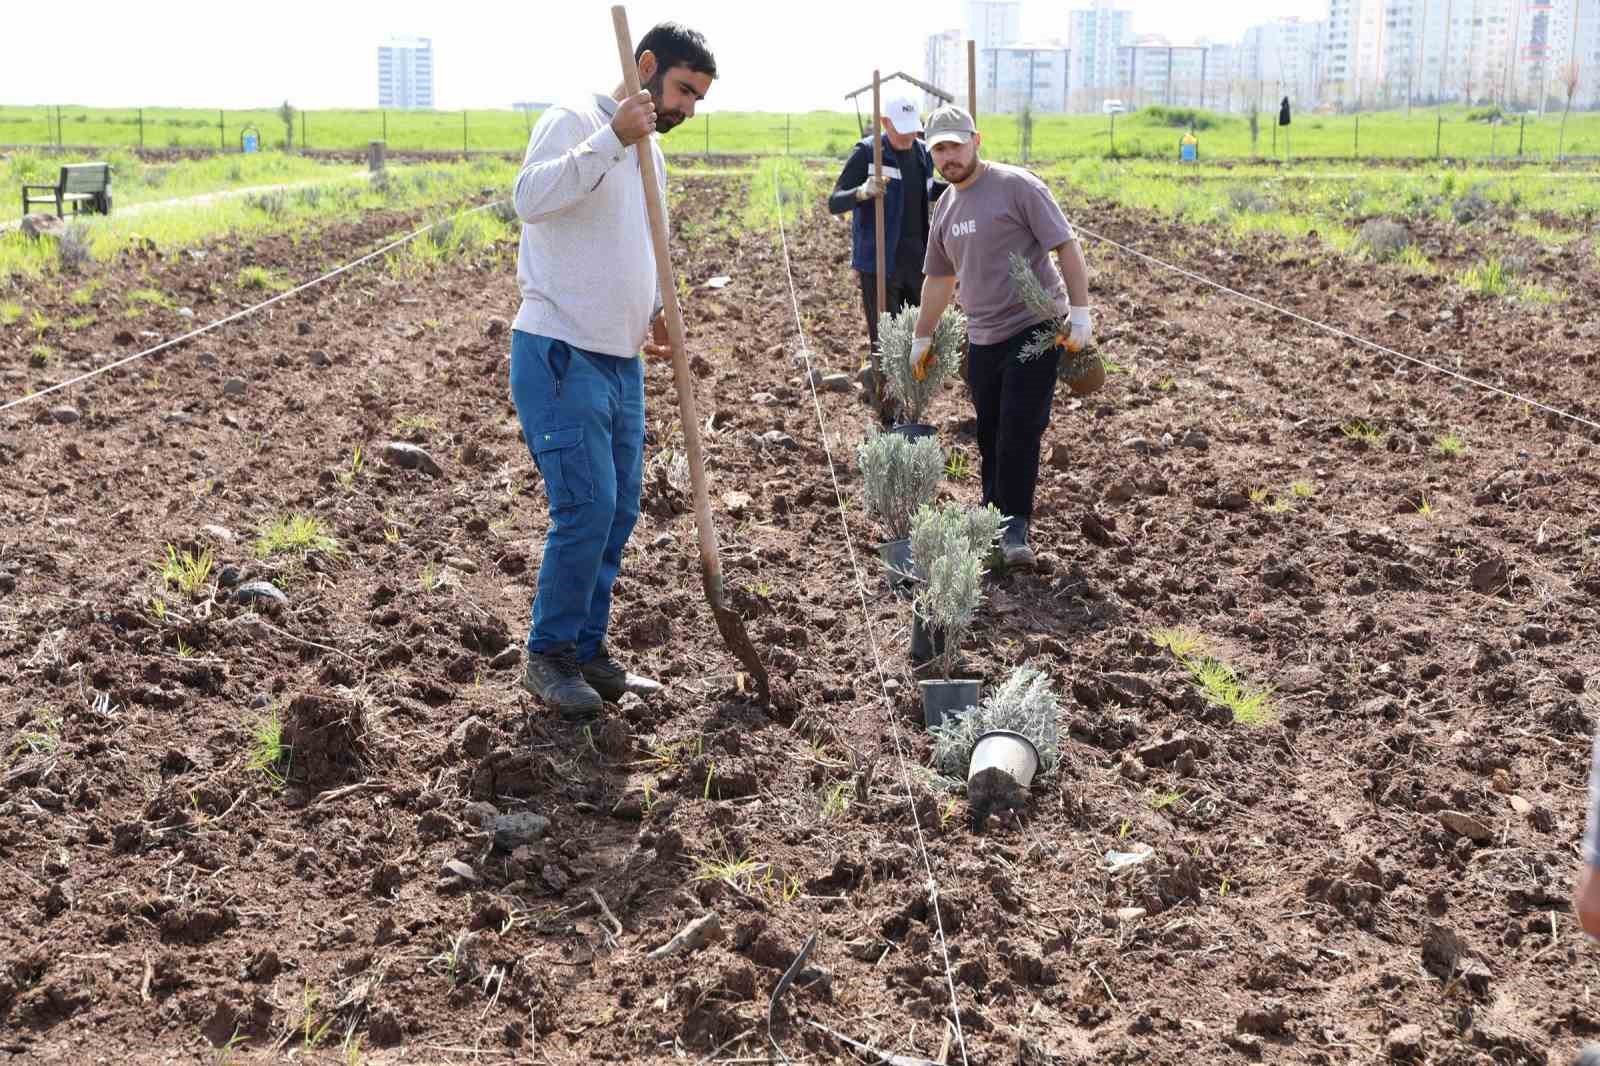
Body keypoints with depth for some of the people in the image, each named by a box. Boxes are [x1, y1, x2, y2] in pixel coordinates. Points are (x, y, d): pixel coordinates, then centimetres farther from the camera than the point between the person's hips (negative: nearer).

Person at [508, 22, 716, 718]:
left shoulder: (648, 152, 17)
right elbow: (530, 199, -28)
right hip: (560, 357, -9)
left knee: (618, 512, 10)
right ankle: (548, 657, 4)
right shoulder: (574, 122, -9)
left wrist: (655, 309, 9)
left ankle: (587, 653, 23)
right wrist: (613, 138, -30)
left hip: (621, 361, 9)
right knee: (586, 509, -12)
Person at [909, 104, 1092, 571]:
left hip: (1034, 329, -6)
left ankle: (1015, 532, -4)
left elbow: (1067, 246, -10)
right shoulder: (945, 208, 14)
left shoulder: (1017, 186, -8)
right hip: (982, 338, 6)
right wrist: (921, 339, 29)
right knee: (989, 437, 8)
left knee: (1019, 432, -10)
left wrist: (1080, 313, -17)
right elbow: (939, 279, 25)